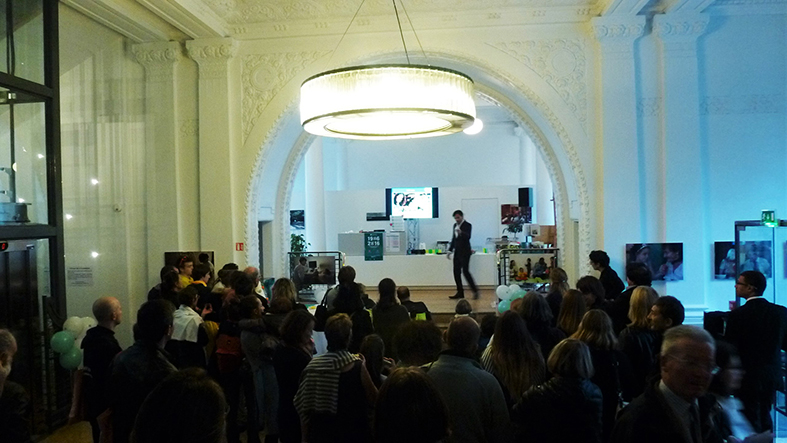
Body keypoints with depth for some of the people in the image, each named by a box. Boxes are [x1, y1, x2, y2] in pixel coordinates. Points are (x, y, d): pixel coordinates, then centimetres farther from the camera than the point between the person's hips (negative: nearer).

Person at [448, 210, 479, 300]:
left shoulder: (467, 225, -8)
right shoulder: (455, 225, 14)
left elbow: (468, 236, -24)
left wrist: (461, 232, -42)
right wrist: (450, 250, 20)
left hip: (464, 252, -8)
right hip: (457, 252, 8)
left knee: (465, 271, -13)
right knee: (456, 272, 5)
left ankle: (475, 291, -3)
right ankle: (460, 292, 11)